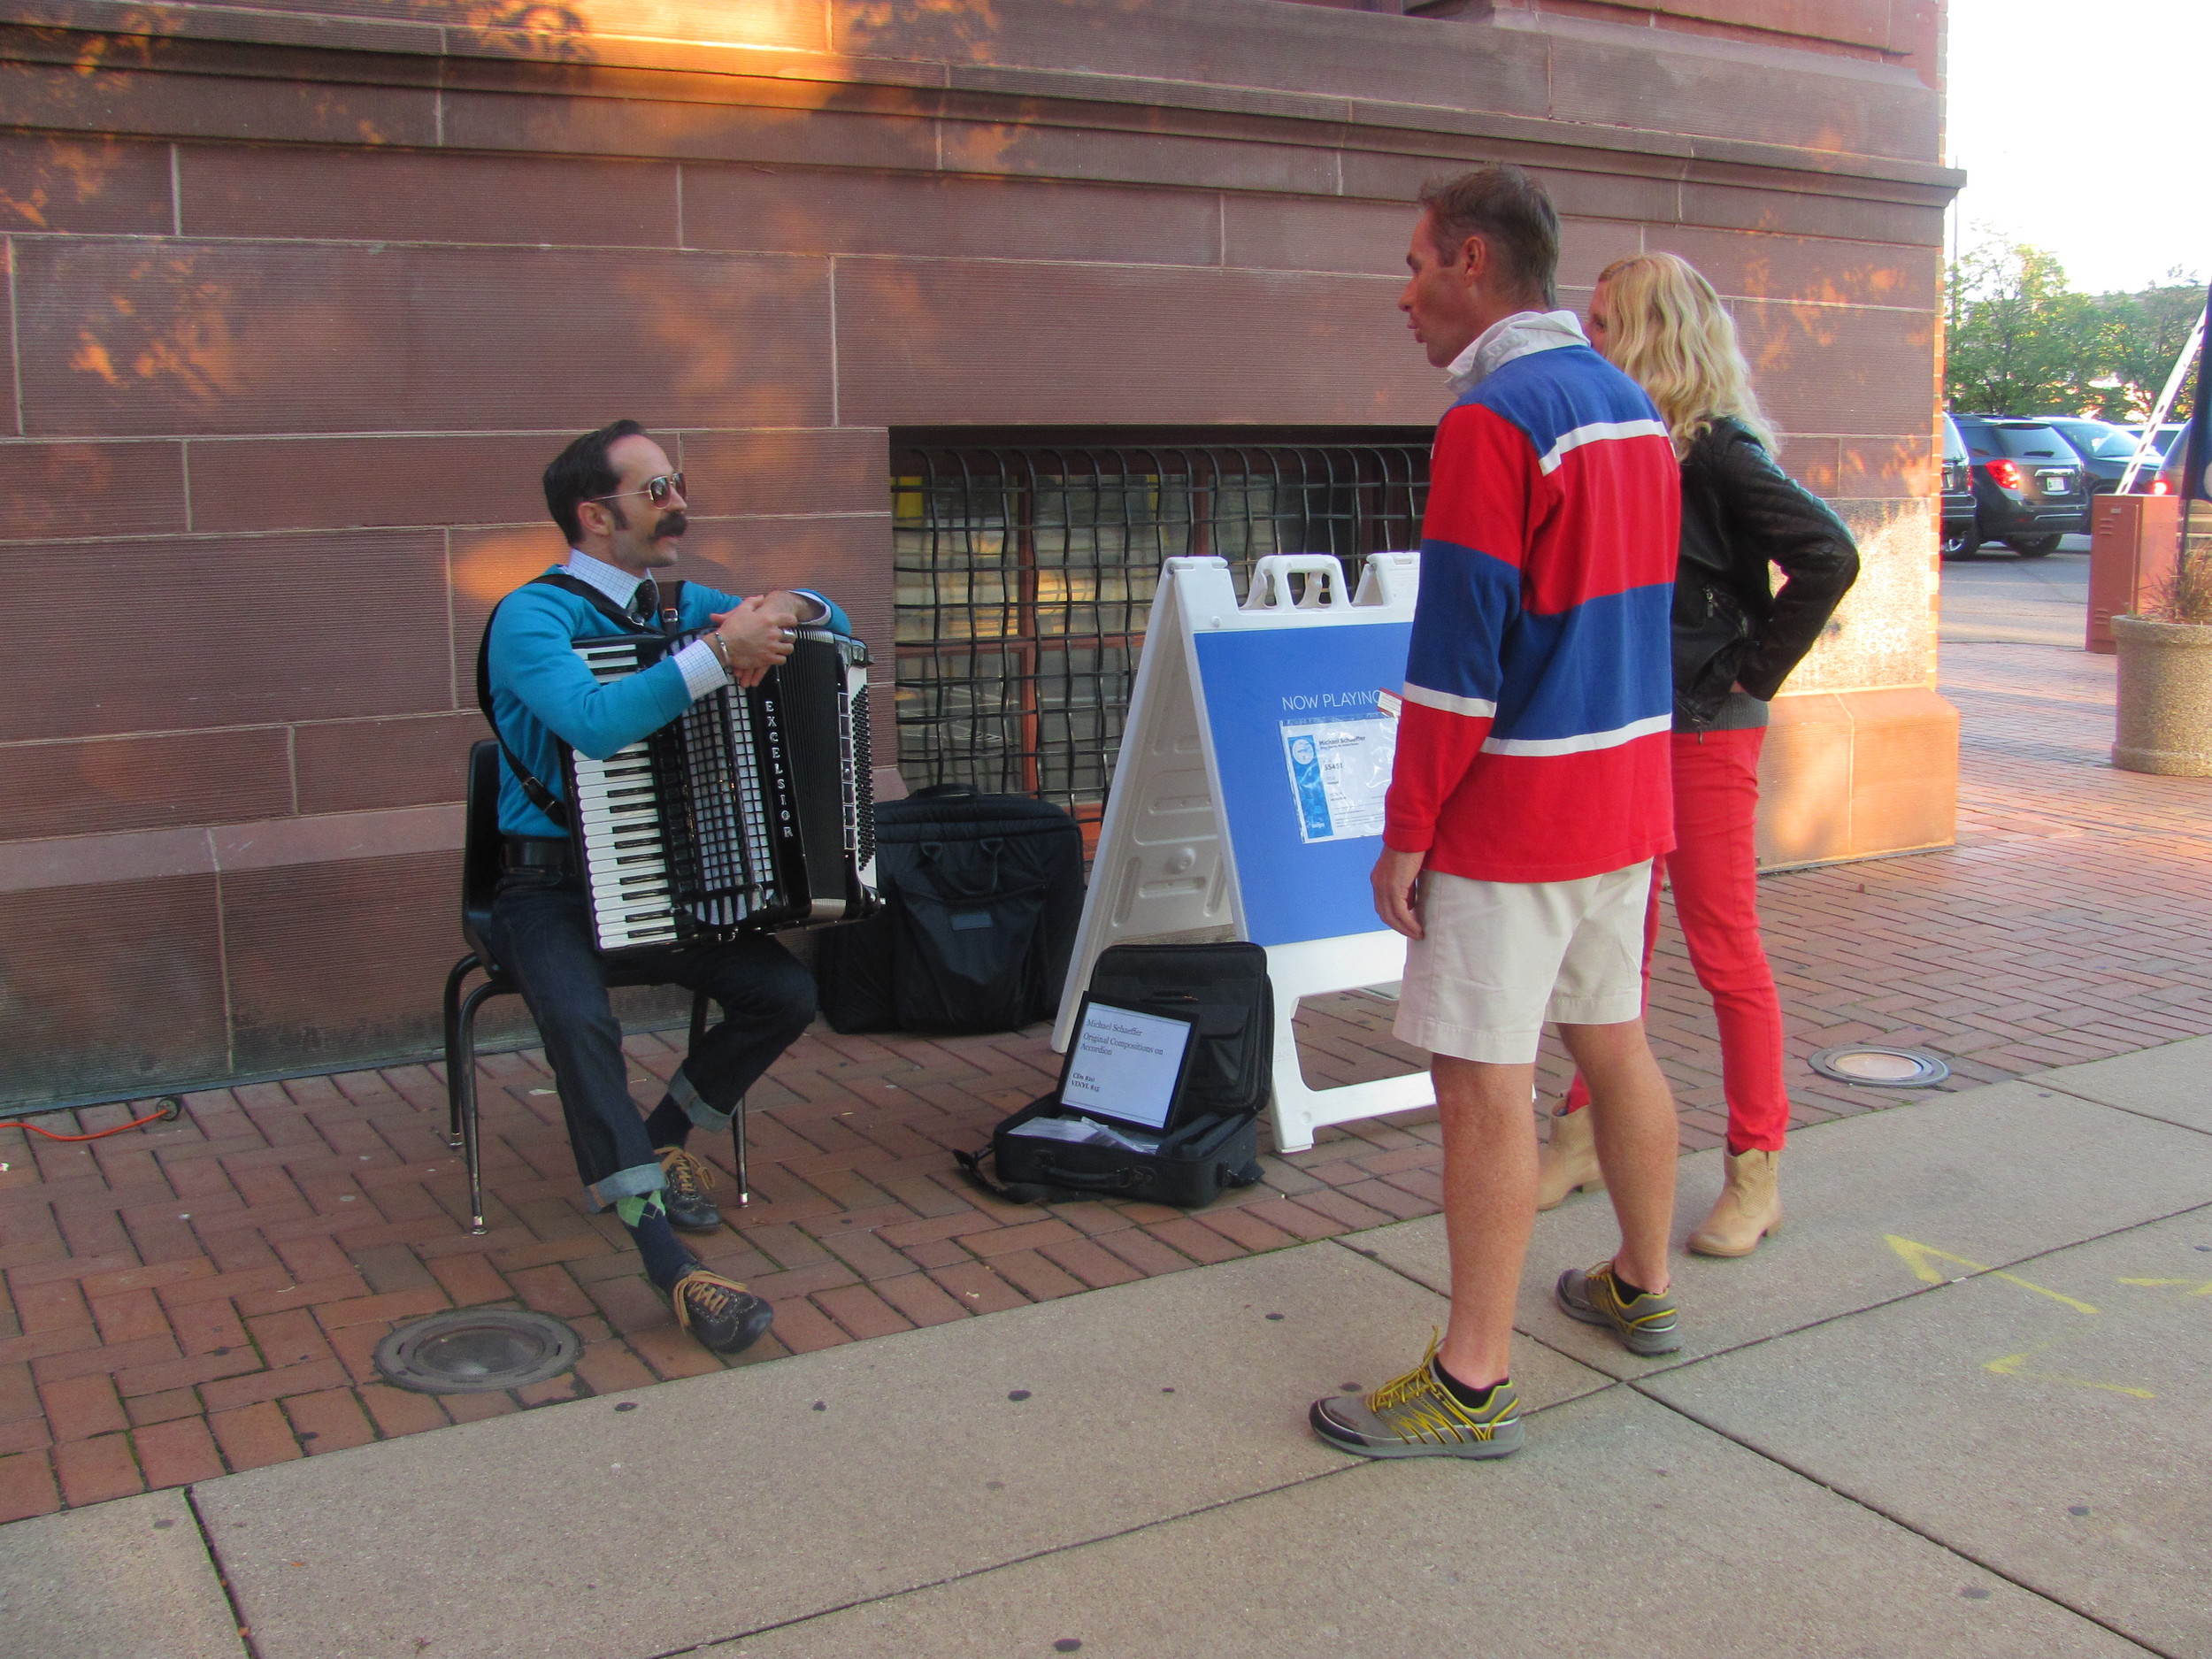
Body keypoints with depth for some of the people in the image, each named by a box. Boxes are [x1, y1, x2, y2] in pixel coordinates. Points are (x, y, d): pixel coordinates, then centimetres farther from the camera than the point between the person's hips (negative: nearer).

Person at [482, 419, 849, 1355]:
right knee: (580, 1019, -34)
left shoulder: (678, 603, 8)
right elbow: (593, 722, -34)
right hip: (551, 885, -6)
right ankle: (672, 1269, -32)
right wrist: (719, 654, -36)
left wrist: (782, 611, -11)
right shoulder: (533, 617, -14)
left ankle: (664, 1135, 13)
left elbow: (832, 623, 13)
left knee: (787, 994, -13)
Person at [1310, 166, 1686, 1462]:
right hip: (1627, 794, 9)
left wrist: (1406, 830, -14)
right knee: (1615, 1040, 20)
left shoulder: (1494, 417, -17)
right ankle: (1644, 1289, 37)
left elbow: (1458, 649, -20)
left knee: (1485, 1083, -3)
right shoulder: (1633, 404, 12)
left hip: (1513, 810, -9)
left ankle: (1475, 1384, 4)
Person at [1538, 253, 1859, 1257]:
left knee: (1725, 954, 1)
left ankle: (1756, 1173, 13)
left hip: (1704, 734, -7)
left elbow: (1828, 557, -21)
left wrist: (1753, 670, -15)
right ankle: (1588, 1136, 25)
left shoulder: (1715, 449, -14)